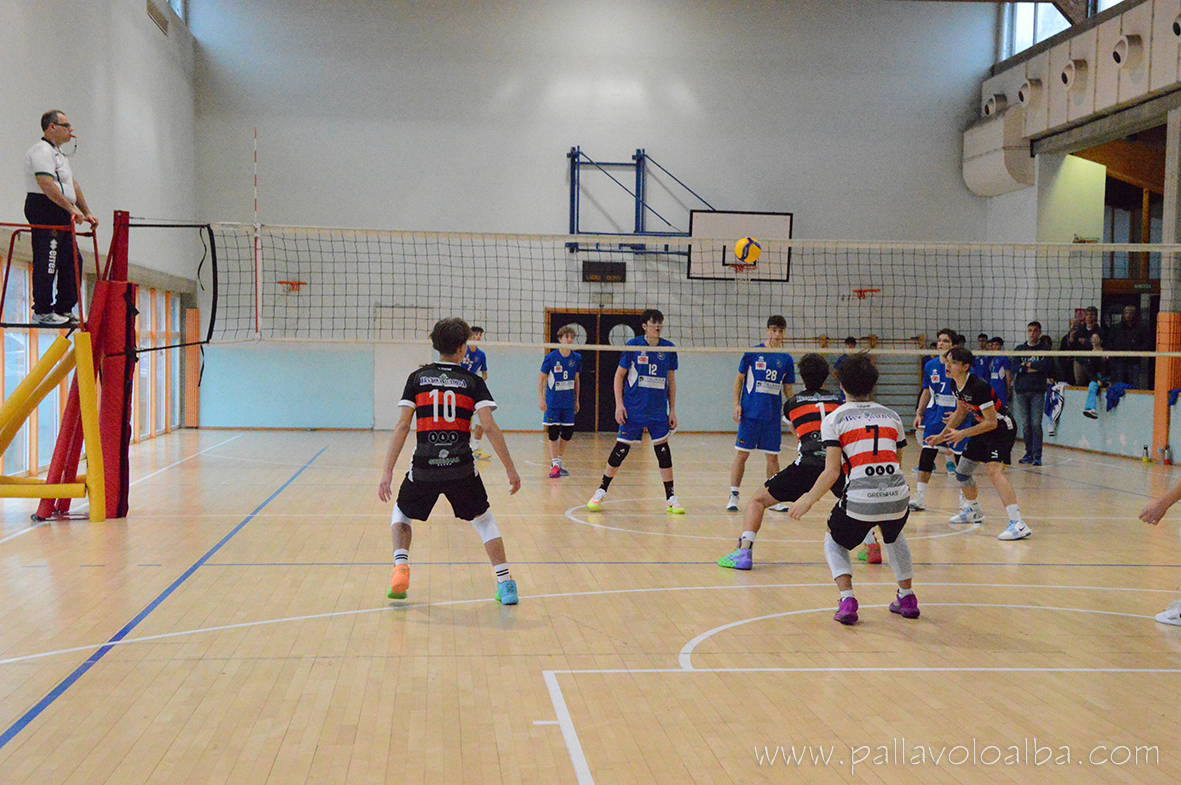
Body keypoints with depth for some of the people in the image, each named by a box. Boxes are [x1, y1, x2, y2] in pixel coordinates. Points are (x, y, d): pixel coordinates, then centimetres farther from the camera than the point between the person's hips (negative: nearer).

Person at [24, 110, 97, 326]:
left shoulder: (58, 153, 23)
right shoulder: (41, 151, -11)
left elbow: (72, 185, 24)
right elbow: (47, 186, -23)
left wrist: (86, 212, 18)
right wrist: (72, 209, -26)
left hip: (61, 213, 11)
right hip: (44, 210, -10)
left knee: (71, 261, 10)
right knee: (46, 263, -8)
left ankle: (64, 309, 17)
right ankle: (41, 312, -4)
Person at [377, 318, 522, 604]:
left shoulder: (417, 377, 7)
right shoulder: (473, 381, 4)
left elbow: (402, 426, 0)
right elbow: (489, 427, -5)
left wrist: (387, 472, 0)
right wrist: (511, 469, -3)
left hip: (424, 467, 1)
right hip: (461, 468, 0)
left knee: (402, 514, 26)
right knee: (484, 520, 19)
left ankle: (401, 566, 3)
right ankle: (505, 584, 9)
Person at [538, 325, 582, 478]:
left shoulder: (576, 358, 4)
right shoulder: (551, 357, -8)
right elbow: (541, 378, -4)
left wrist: (576, 400, 15)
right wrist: (541, 398, -12)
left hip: (568, 402, 4)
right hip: (553, 401, -4)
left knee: (568, 433, 4)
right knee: (553, 433, -3)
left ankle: (558, 461, 22)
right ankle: (555, 464, 6)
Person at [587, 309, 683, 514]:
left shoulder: (668, 349, 5)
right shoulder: (633, 346, -3)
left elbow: (671, 381, 12)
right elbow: (619, 375, 2)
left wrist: (672, 410, 9)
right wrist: (619, 404, -6)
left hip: (658, 411, 2)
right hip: (633, 410, -2)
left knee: (663, 449, -1)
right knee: (621, 448, 0)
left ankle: (670, 499, 7)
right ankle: (601, 491, 14)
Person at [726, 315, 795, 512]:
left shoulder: (786, 359, 7)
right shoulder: (752, 353, 0)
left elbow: (788, 389, 14)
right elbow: (739, 379, 5)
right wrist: (736, 404, -4)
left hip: (773, 415, 3)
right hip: (750, 413, -2)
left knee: (772, 457, 5)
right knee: (742, 454, -3)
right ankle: (733, 496, 5)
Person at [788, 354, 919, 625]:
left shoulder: (833, 420, 3)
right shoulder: (891, 416, 16)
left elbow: (832, 471, -4)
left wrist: (809, 500, 6)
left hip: (859, 500, -4)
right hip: (897, 496, 4)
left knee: (834, 543, 24)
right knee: (894, 537, 37)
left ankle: (847, 600, 3)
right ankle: (907, 598, 34)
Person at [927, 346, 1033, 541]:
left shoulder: (978, 386, -29)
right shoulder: (955, 385, -3)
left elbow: (991, 422, -26)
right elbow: (960, 412, 15)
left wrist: (962, 434, -28)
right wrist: (942, 435, 15)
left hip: (1002, 428, -9)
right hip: (983, 428, 9)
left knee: (994, 470, -29)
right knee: (961, 471, 14)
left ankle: (1018, 523, -36)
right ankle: (974, 510, 41)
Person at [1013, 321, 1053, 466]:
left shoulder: (1045, 349, 7)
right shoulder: (1019, 349, 14)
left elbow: (1048, 365, -10)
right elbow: (1016, 367, 0)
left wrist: (1029, 365, -3)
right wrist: (1036, 367, -7)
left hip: (1038, 390, -2)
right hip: (1021, 389, 3)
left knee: (1036, 424, -8)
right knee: (1025, 424, 2)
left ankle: (1037, 455, -6)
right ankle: (1028, 453, 11)